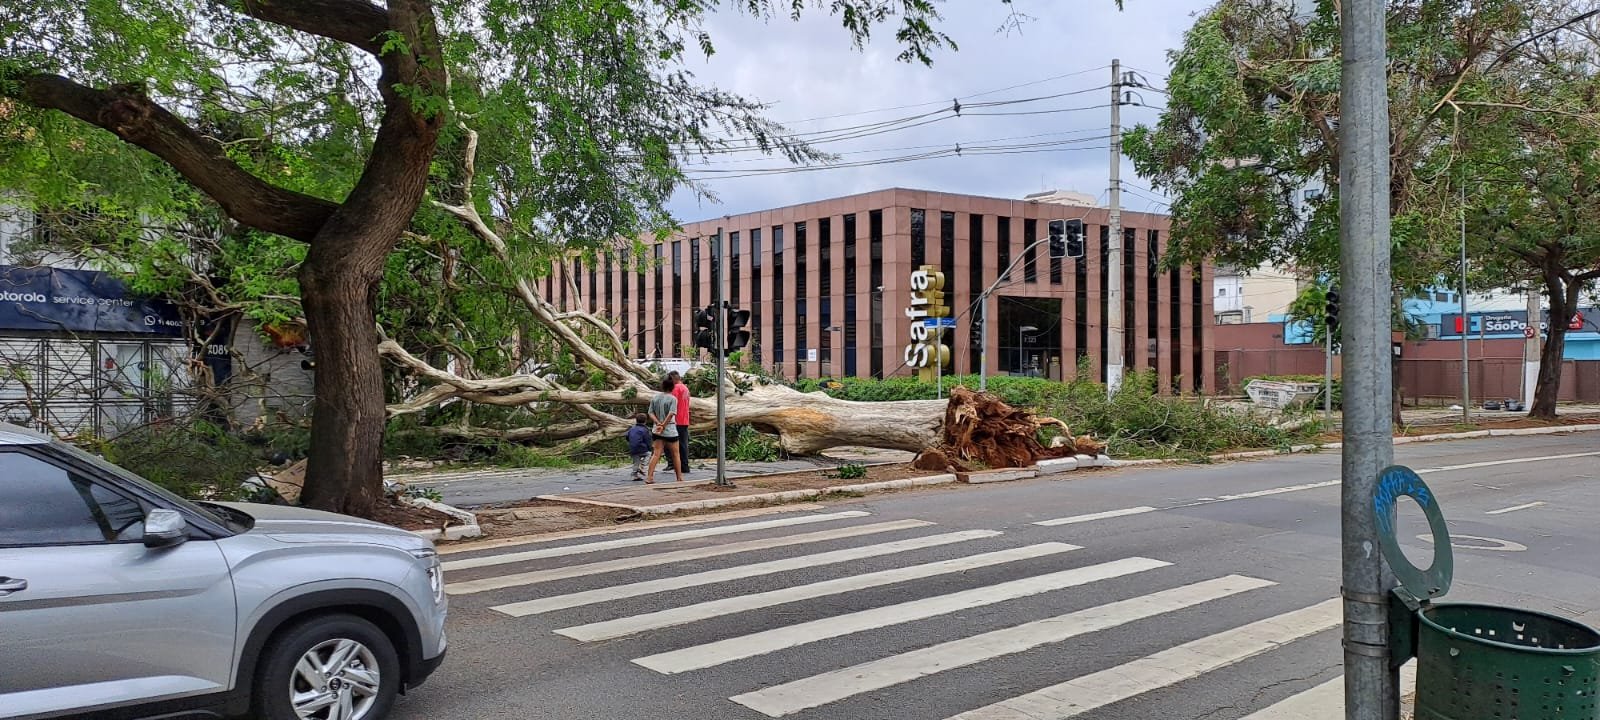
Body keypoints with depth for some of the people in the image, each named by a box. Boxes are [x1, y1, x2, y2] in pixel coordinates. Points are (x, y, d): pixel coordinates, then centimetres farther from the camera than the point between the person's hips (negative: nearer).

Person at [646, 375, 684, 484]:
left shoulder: (654, 397, 6)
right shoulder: (673, 399, -10)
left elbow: (651, 413, 1)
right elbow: (671, 414, -20)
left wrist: (658, 423, -9)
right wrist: (663, 425, -15)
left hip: (657, 430, 4)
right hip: (670, 430, -4)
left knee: (656, 453, 4)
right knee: (675, 454, 10)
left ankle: (649, 477, -7)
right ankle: (680, 478, 18)